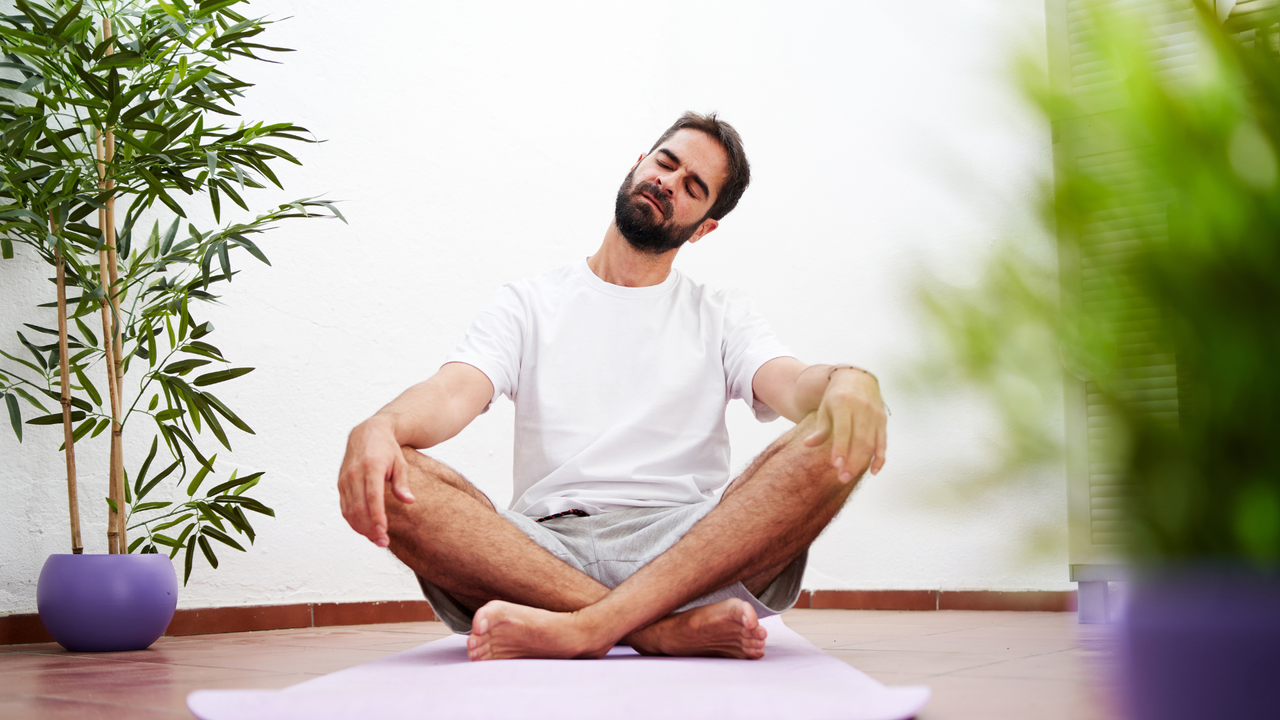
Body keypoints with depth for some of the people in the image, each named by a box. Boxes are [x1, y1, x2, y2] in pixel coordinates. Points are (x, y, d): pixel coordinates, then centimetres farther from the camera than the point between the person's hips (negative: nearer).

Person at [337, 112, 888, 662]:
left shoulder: (721, 317, 19)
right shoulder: (529, 304, 18)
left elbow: (792, 384, -1)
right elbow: (453, 392, 1)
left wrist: (847, 384, -28)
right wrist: (378, 428, -24)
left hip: (692, 554, 0)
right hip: (544, 547, 0)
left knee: (832, 445, -27)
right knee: (393, 479, -28)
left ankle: (584, 627, -36)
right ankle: (671, 631, -33)